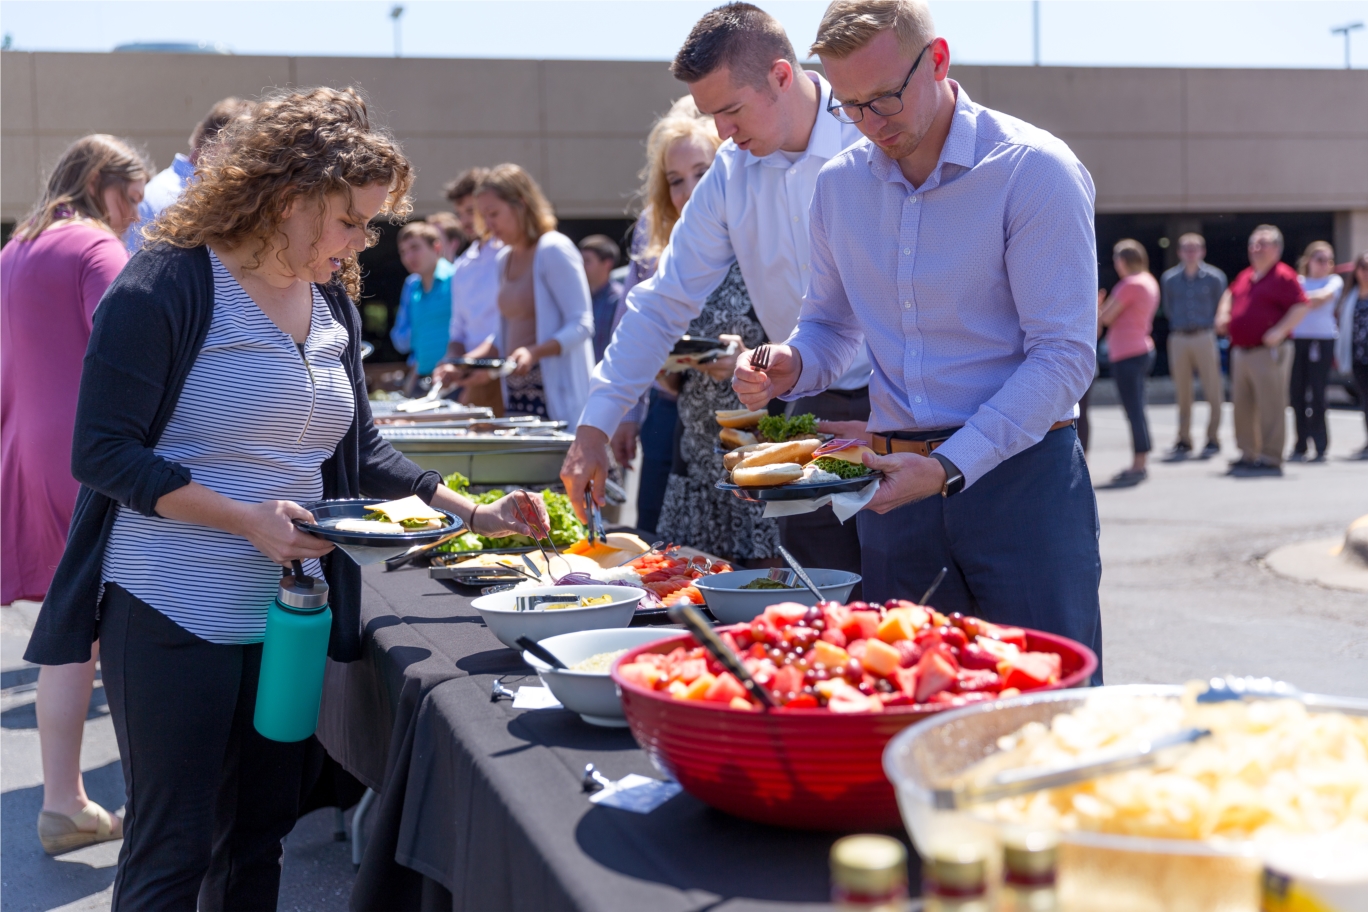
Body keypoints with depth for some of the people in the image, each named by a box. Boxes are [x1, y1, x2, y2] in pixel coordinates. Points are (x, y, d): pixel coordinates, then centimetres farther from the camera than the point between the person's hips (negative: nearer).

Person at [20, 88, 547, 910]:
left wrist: (474, 513, 4)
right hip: (173, 616, -7)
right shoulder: (169, 286, -13)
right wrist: (246, 520, -23)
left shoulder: (333, 303, 10)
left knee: (261, 837, 14)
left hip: (287, 614, 7)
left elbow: (361, 454, 16)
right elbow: (104, 451, -15)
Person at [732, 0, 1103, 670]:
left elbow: (1065, 356, -13)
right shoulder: (838, 185, 8)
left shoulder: (1035, 171, -10)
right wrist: (790, 367, -3)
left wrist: (951, 466, -21)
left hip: (1020, 472, -4)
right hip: (896, 482, 5)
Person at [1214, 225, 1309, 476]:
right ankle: (1248, 454, 21)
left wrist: (1281, 330, -21)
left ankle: (1271, 459, -3)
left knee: (1270, 407, -6)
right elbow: (1230, 293, 35)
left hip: (1268, 352, -9)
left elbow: (1301, 306, -14)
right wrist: (1223, 313, 18)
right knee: (1242, 406, 12)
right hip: (1241, 351, 9)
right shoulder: (1246, 276, 16)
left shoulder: (1282, 276, -8)